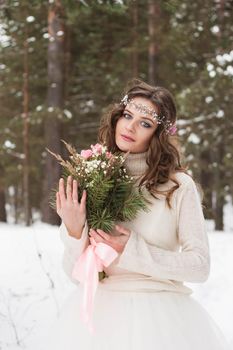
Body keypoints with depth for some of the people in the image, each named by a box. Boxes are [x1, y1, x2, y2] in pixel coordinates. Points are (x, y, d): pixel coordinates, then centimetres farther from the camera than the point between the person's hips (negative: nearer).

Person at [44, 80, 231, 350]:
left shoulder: (178, 185, -7)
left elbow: (200, 266, -8)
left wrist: (132, 252, -15)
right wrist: (74, 231, -19)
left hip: (159, 315, -2)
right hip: (98, 314, 2)